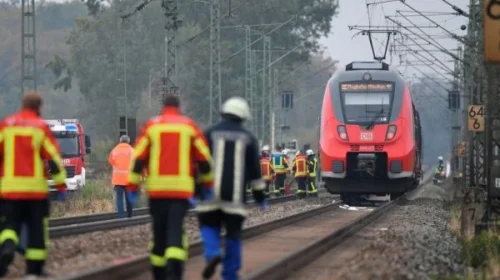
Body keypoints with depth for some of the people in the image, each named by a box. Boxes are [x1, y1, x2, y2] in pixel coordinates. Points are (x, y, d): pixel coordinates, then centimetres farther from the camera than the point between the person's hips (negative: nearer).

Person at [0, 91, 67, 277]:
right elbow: (54, 158, -2)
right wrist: (61, 186, 2)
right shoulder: (41, 127, -1)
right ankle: (34, 269, 12)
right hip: (36, 188, -1)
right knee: (36, 228, 11)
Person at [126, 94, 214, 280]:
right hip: (182, 188, -1)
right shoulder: (190, 126, 7)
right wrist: (207, 184, 19)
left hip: (156, 188, 1)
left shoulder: (151, 126, 7)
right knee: (176, 229, -7)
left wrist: (132, 186, 5)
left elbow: (138, 158, 2)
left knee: (159, 230, 12)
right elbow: (204, 158, 8)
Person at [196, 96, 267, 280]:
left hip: (211, 194, -1)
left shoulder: (210, 134, 5)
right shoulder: (248, 138, 8)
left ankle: (212, 254, -15)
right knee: (233, 234, 8)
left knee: (209, 225, 13)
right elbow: (254, 170, 8)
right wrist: (260, 196, 15)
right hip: (235, 196, 1)